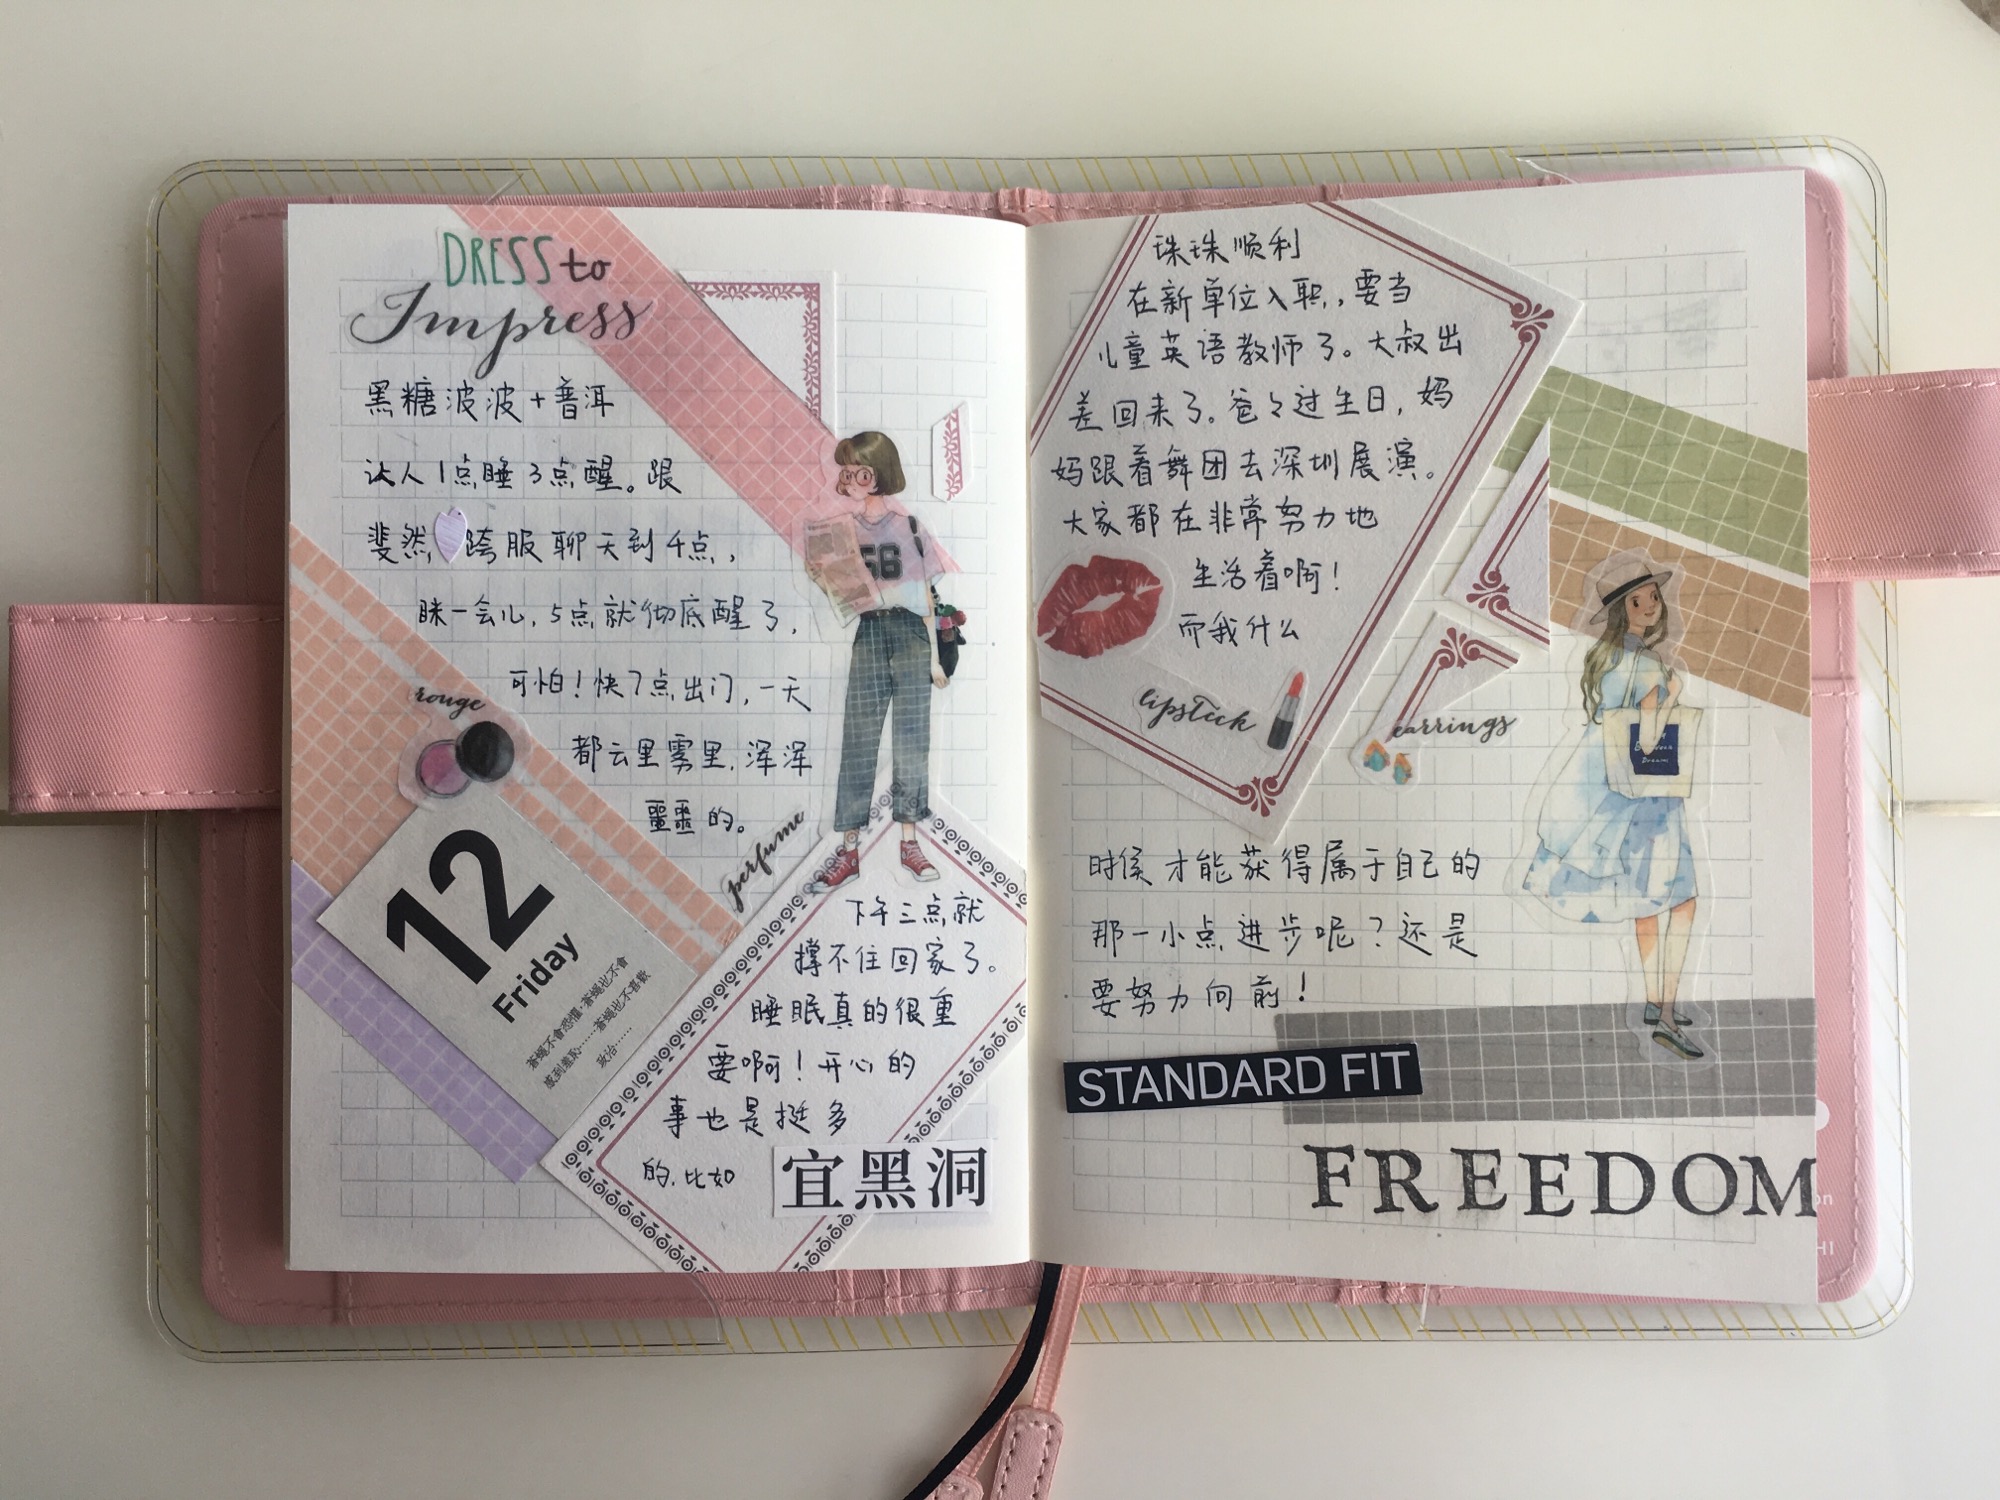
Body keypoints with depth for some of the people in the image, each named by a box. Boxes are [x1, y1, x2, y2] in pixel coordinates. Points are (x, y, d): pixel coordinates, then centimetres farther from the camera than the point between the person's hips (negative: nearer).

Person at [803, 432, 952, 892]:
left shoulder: (908, 524, 7)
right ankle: (849, 850, 3)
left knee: (911, 740, 4)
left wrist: (934, 654, 9)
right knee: (857, 741, -2)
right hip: (862, 634, -1)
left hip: (909, 634, 1)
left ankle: (910, 842, 14)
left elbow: (925, 594, 10)